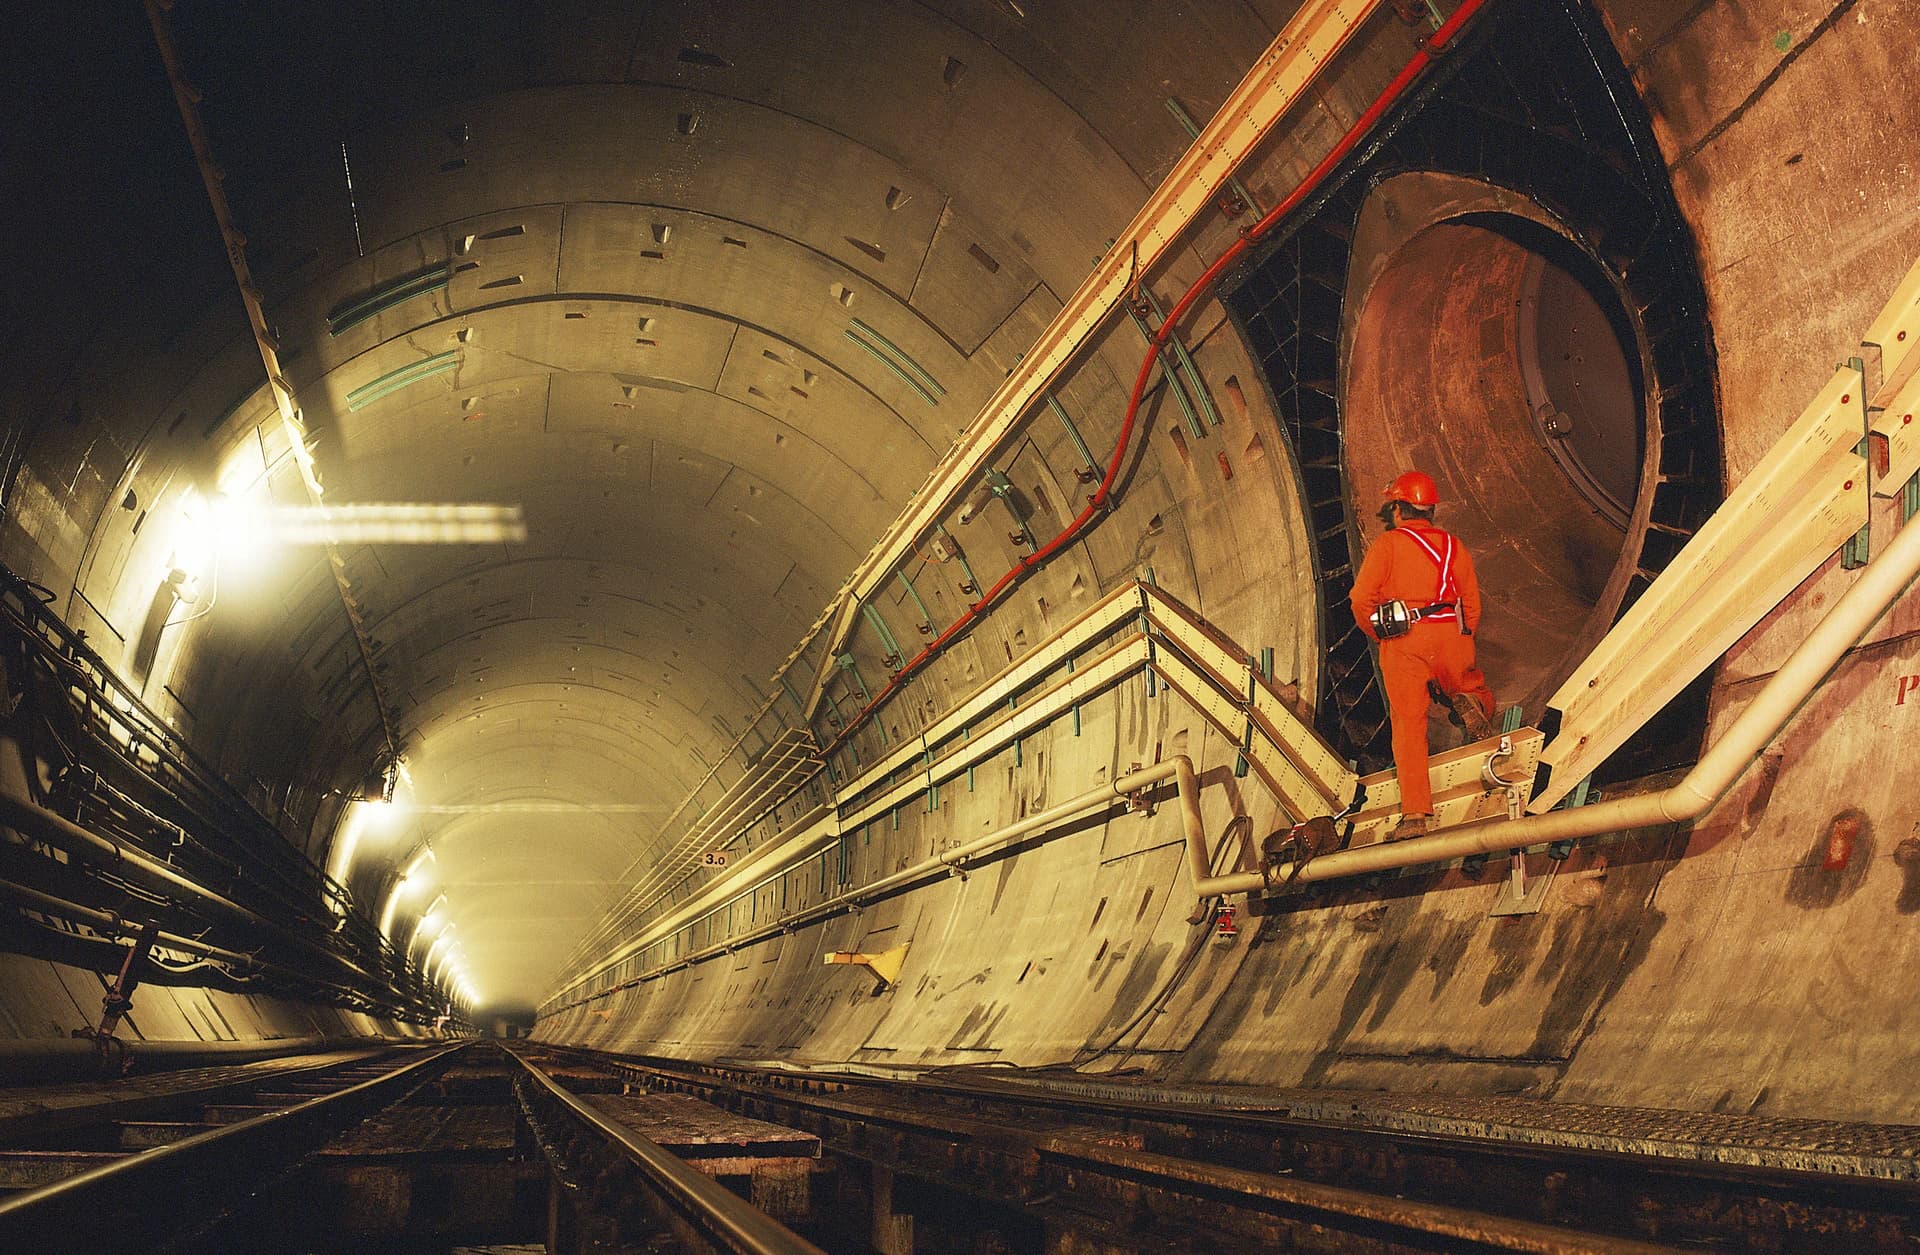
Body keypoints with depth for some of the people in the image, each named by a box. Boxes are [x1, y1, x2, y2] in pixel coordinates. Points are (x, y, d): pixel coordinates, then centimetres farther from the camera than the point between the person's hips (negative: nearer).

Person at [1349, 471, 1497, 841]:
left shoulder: (1387, 544, 4)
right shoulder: (1453, 546, 16)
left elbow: (1362, 599, -6)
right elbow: (1472, 603, 12)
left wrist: (1378, 634, 9)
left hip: (1403, 643, -2)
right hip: (1451, 637, 3)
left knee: (1408, 724, -1)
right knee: (1478, 694, 24)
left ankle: (1415, 814, -9)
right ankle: (1469, 703, -14)